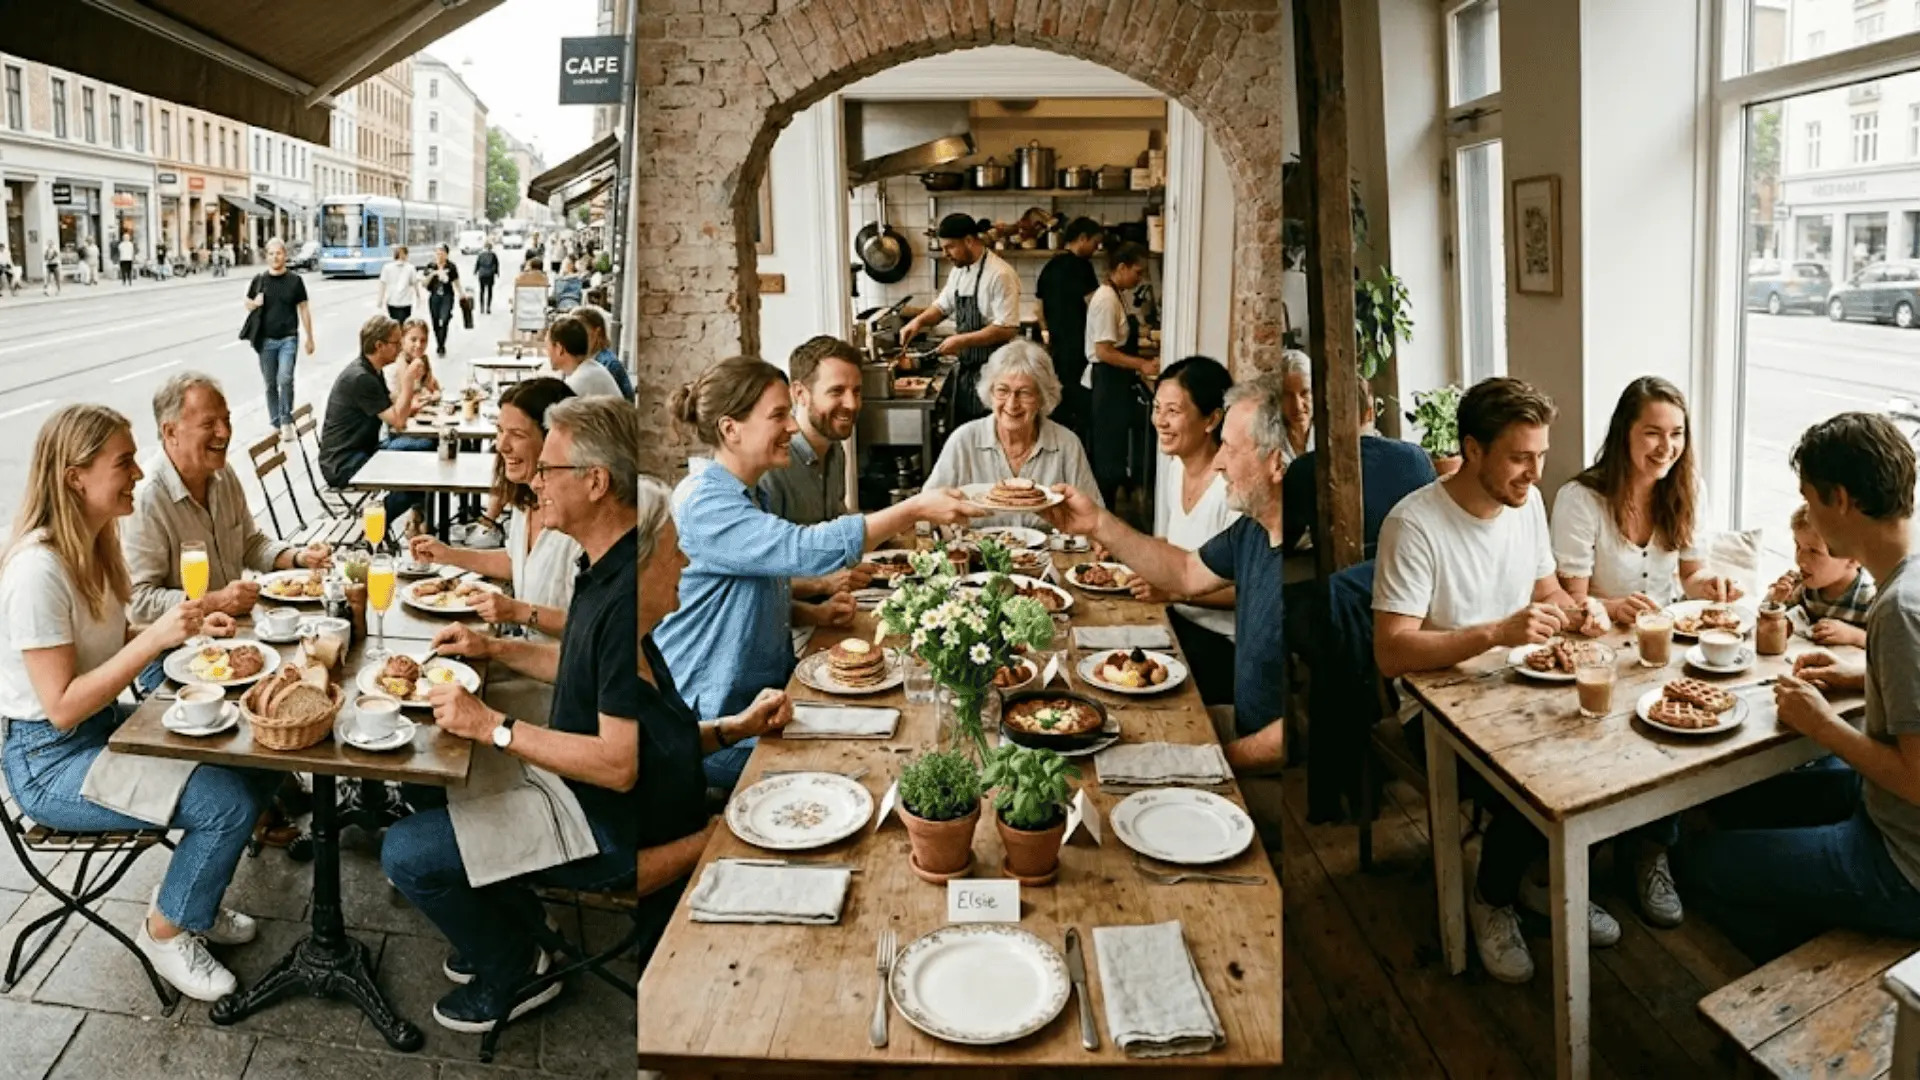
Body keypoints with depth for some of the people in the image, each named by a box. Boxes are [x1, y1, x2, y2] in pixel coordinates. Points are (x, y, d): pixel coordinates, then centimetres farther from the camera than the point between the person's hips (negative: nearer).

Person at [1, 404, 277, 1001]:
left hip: (105, 724, 9)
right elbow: (62, 708, -25)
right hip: (50, 760, -9)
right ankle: (166, 930, 6)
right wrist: (154, 638, -31)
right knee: (229, 802, -20)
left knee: (259, 759, -1)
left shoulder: (93, 544, 2)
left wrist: (184, 629, -4)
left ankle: (190, 896, 18)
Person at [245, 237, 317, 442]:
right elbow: (248, 304, 16)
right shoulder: (259, 280, 4)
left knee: (285, 379, -17)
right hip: (266, 340, 2)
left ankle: (286, 421, -4)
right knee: (270, 384, 9)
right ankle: (275, 423, 20)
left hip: (288, 339, -2)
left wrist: (310, 338, 6)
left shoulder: (295, 280, 1)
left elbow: (304, 309, 6)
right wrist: (255, 304, -9)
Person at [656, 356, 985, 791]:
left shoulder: (749, 495, 12)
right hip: (713, 725, -9)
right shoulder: (703, 503, -21)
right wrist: (914, 509, -31)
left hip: (766, 693, 9)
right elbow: (804, 548, -34)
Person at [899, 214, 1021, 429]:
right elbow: (943, 306, 23)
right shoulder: (959, 271, 10)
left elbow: (1007, 329, -22)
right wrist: (919, 321, 3)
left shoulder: (999, 274, -17)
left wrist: (961, 341, -20)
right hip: (965, 369, 8)